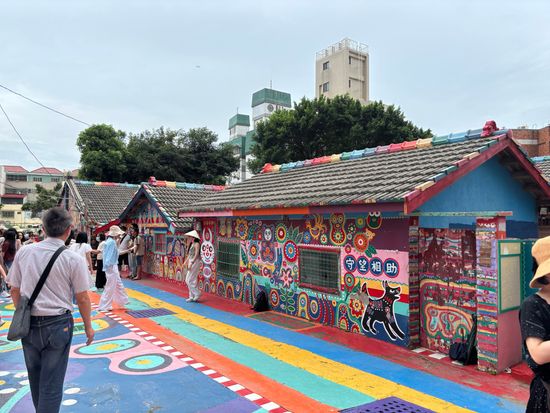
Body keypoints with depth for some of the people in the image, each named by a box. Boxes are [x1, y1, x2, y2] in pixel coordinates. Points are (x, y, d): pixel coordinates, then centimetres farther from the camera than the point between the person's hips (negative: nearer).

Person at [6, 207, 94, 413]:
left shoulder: (24, 252, -1)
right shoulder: (73, 259, -12)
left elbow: (15, 290, 7)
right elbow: (82, 298, -8)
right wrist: (88, 326, 5)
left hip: (28, 324, 4)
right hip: (57, 325, -4)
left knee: (35, 378, 23)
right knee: (51, 384, 6)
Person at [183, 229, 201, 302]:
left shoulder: (196, 244, -12)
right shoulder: (191, 244, 15)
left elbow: (196, 255, -19)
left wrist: (191, 263, -22)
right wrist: (186, 262, 16)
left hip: (195, 262, -9)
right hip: (191, 262, 9)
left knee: (189, 280, -8)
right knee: (192, 280, 11)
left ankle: (197, 293, 1)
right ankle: (192, 297, 16)